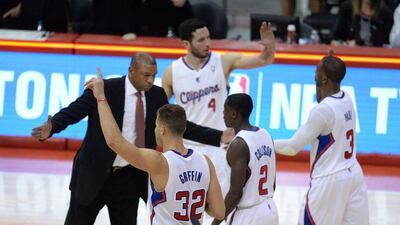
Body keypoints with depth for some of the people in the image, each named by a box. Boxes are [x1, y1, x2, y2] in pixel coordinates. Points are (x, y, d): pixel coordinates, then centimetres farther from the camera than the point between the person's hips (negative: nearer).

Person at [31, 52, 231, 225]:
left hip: (130, 178, 4)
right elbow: (74, 111, -20)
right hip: (95, 175, -4)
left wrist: (219, 137, -3)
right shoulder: (106, 89, -15)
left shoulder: (157, 96, 2)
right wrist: (52, 126, -41)